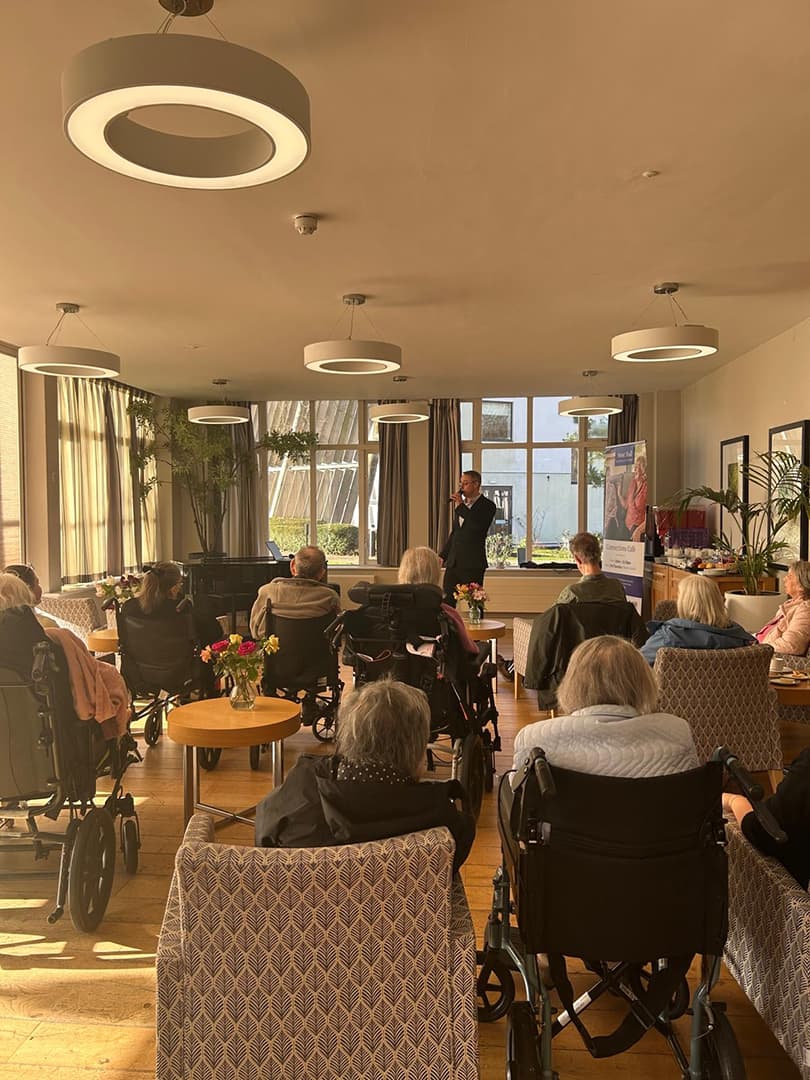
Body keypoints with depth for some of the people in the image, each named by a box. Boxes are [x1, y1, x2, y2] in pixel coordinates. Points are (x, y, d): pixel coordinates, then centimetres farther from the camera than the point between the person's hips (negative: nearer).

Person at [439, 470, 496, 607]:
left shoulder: (487, 505, -4)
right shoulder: (461, 503, 16)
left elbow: (479, 526, -23)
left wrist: (461, 506, -19)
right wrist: (443, 555, 19)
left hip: (472, 563, -6)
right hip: (453, 562, 6)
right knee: (447, 602, 3)